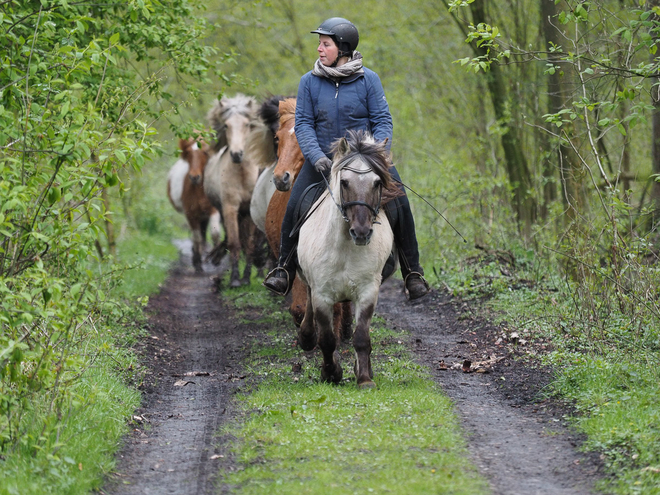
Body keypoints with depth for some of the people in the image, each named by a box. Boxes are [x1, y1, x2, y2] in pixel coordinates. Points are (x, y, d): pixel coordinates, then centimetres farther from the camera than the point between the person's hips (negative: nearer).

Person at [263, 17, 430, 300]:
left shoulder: (368, 80, -5)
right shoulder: (309, 82, -2)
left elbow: (382, 120, -5)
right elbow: (303, 124, -4)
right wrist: (316, 157, -20)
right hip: (324, 158, 1)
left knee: (400, 205, -13)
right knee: (293, 207, -12)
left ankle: (412, 274, 1)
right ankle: (284, 270, 6)